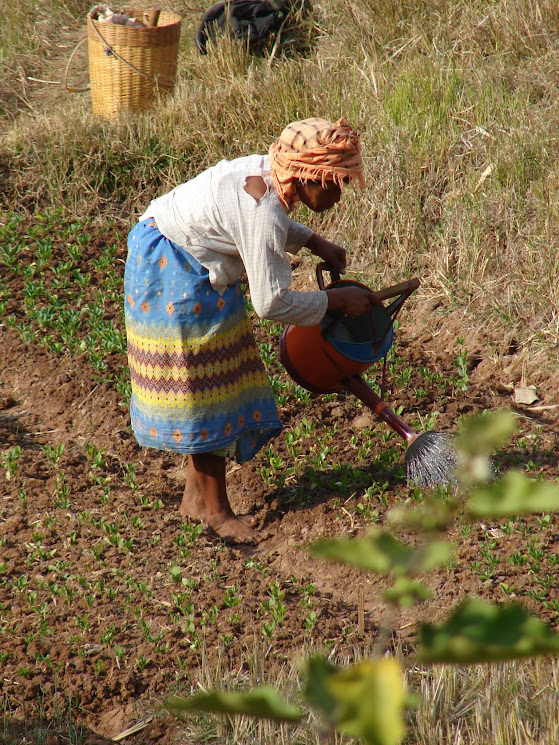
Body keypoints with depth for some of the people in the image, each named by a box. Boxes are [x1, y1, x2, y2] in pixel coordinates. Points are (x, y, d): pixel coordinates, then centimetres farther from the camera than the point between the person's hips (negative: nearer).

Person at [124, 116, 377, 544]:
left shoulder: (270, 174, -2)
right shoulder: (265, 210, -30)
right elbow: (272, 303, -27)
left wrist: (315, 243, 12)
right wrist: (338, 300, -16)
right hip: (175, 276, -10)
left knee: (209, 386, 13)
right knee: (202, 386, -2)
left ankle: (196, 497, 23)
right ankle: (217, 510, 8)